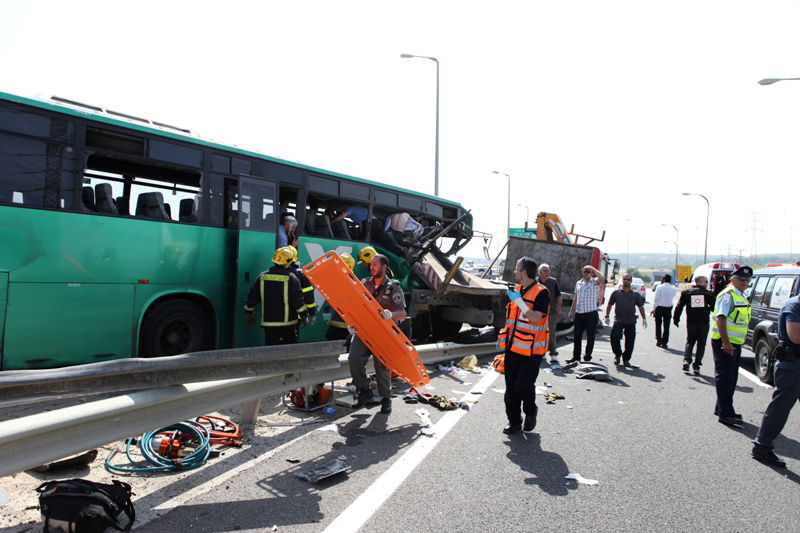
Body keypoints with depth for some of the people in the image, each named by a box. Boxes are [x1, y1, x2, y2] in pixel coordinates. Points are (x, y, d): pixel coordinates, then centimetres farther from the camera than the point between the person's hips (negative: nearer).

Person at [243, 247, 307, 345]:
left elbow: (252, 296, 10)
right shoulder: (291, 278, -8)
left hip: (268, 322, 3)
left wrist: (248, 313, 23)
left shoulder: (263, 277, 3)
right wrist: (303, 315, 4)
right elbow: (298, 300, -8)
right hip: (287, 322, -3)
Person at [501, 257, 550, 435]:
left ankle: (530, 413, 20)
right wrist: (506, 339, 20)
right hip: (513, 347, 7)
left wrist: (518, 301, -25)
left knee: (523, 385, -8)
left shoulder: (541, 292, -12)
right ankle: (514, 420, 22)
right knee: (511, 386, 9)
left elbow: (535, 318, -22)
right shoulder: (516, 290, 11)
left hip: (531, 350, -7)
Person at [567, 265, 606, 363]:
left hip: (591, 313, -5)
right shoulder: (578, 283, 14)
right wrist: (571, 311, 18)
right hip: (578, 313, 5)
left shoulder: (594, 282, -1)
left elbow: (602, 278, -26)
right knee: (577, 336, 8)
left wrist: (593, 268, -15)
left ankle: (587, 357, 12)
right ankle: (576, 356, 17)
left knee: (590, 337, 3)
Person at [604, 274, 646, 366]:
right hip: (618, 321, -1)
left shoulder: (636, 294, 8)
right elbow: (609, 305, 10)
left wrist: (644, 318, 7)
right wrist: (607, 316, 5)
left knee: (629, 342, 3)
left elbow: (641, 307, 13)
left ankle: (626, 359, 19)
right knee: (614, 338, -8)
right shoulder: (616, 293, 6)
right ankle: (617, 355, 15)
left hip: (631, 322, 1)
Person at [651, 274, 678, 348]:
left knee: (658, 324, 12)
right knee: (666, 326, 6)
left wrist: (653, 309, -9)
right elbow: (672, 298, 8)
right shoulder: (673, 289, 1)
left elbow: (656, 299, -12)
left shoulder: (660, 287, -9)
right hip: (668, 308, 2)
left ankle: (658, 340, 10)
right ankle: (664, 342, 6)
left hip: (659, 308, -2)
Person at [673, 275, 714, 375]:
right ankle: (696, 366, 2)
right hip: (704, 323, -1)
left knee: (690, 341, 15)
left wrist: (676, 318, 6)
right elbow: (714, 307, 0)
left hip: (691, 322, 2)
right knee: (701, 344, 7)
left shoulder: (686, 292, 3)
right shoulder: (708, 293, -1)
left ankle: (686, 360, -6)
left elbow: (679, 307, 1)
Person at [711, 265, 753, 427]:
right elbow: (720, 318, -22)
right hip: (724, 342, -10)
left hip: (735, 343, 10)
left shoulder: (742, 297, 15)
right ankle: (726, 414, -5)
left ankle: (721, 408, 26)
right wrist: (726, 342, -27)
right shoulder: (728, 295, -14)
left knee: (731, 378, 15)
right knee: (725, 378, -7)